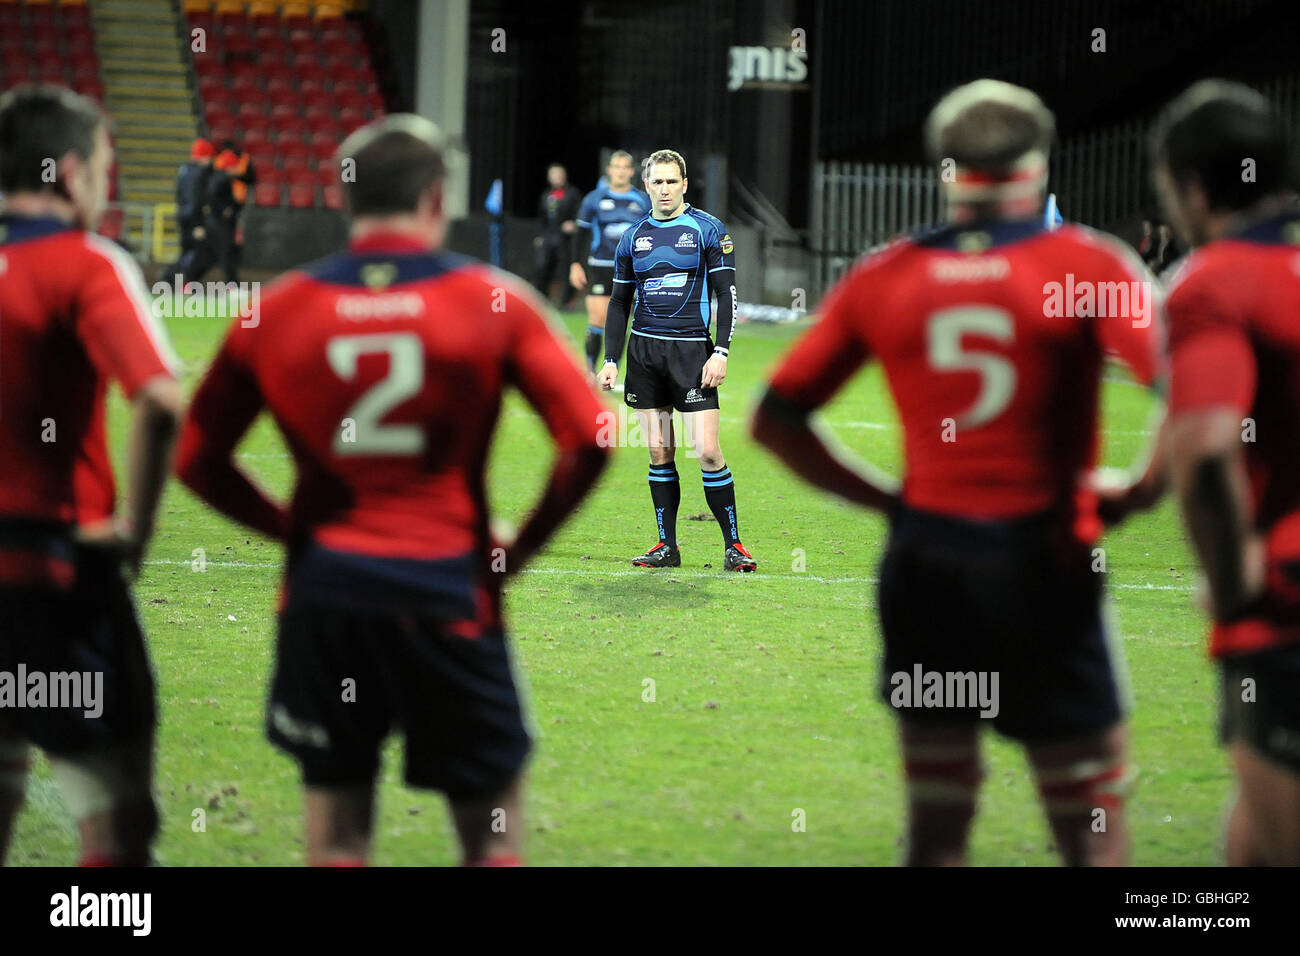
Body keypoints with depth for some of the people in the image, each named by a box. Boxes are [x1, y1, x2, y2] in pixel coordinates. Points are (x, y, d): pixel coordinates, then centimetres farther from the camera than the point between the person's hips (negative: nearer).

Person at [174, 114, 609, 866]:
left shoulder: (278, 311, 4)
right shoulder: (494, 302, -2)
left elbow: (198, 458, 7)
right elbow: (588, 439, -7)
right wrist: (519, 548, 4)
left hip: (326, 588, 2)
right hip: (450, 592, -2)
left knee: (337, 840, 9)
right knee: (494, 835, 9)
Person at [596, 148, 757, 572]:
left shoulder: (707, 230, -1)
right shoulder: (633, 236, 10)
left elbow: (727, 294, -2)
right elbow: (619, 302, 16)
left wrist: (721, 354, -11)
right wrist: (611, 360, 8)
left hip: (691, 351, -4)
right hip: (644, 350, 4)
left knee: (707, 451, -10)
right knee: (659, 452, 4)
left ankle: (733, 544, -2)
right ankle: (667, 545, 10)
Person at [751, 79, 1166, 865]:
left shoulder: (883, 279, 5)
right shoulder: (1087, 266, -6)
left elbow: (775, 420, 9)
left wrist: (890, 500, 12)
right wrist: (1141, 492, -4)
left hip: (924, 559, 4)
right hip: (1040, 560, -3)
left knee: (936, 826, 10)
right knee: (1094, 825, 4)